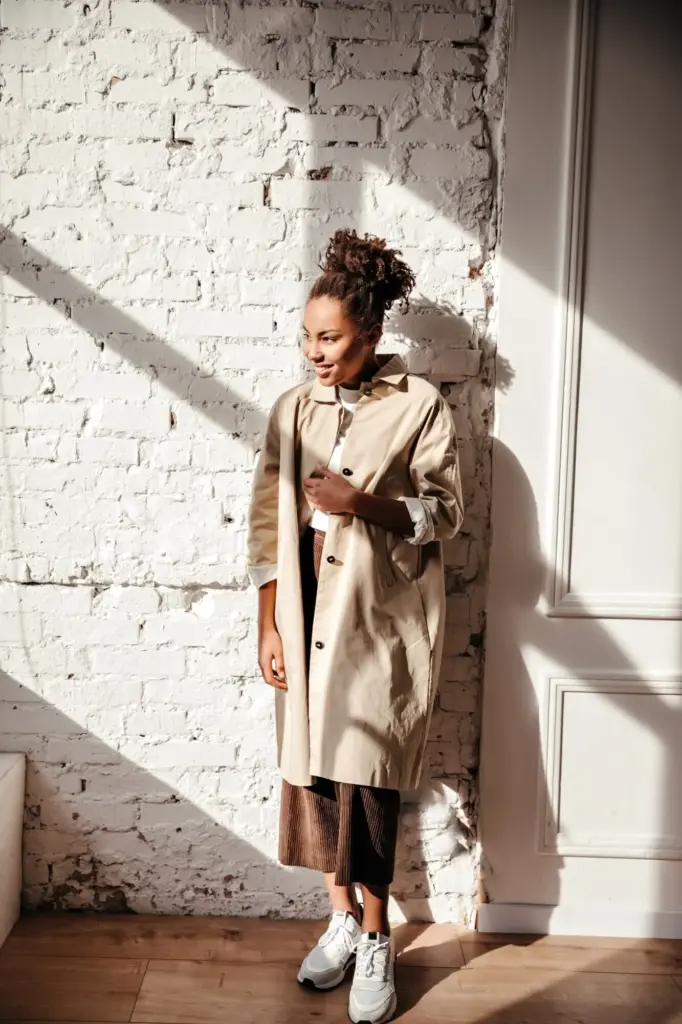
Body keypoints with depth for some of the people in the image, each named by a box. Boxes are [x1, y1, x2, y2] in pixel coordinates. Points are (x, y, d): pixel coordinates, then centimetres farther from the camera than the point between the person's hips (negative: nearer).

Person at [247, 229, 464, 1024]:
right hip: (307, 616, 4)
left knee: (364, 776, -3)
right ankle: (343, 918, 27)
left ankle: (375, 941, 15)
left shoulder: (420, 406, -5)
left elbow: (445, 513, -4)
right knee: (314, 766, 8)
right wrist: (268, 626, 1)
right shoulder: (292, 409, 6)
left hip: (381, 622, -4)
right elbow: (268, 521, 5)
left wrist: (364, 502, -20)